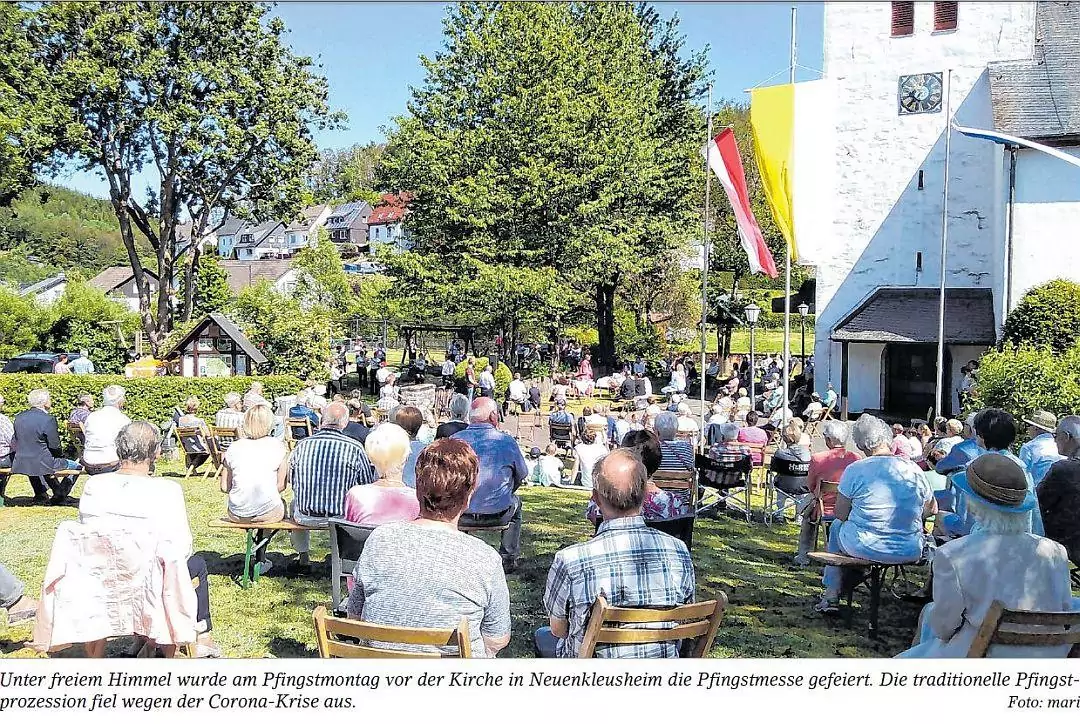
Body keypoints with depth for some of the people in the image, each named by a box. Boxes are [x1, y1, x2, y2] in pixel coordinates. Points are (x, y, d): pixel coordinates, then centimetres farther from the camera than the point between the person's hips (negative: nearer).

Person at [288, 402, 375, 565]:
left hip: (305, 518, 2)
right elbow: (367, 484, -1)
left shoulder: (302, 445, -5)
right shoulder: (355, 448, -11)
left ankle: (303, 554, 48)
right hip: (341, 517, -2)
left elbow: (292, 481, 7)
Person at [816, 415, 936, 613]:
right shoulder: (914, 470, -3)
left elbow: (840, 514, -6)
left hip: (864, 548, -2)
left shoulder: (854, 470, -12)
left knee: (837, 525, 30)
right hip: (909, 552, 3)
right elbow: (932, 510, 9)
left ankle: (831, 595, 35)